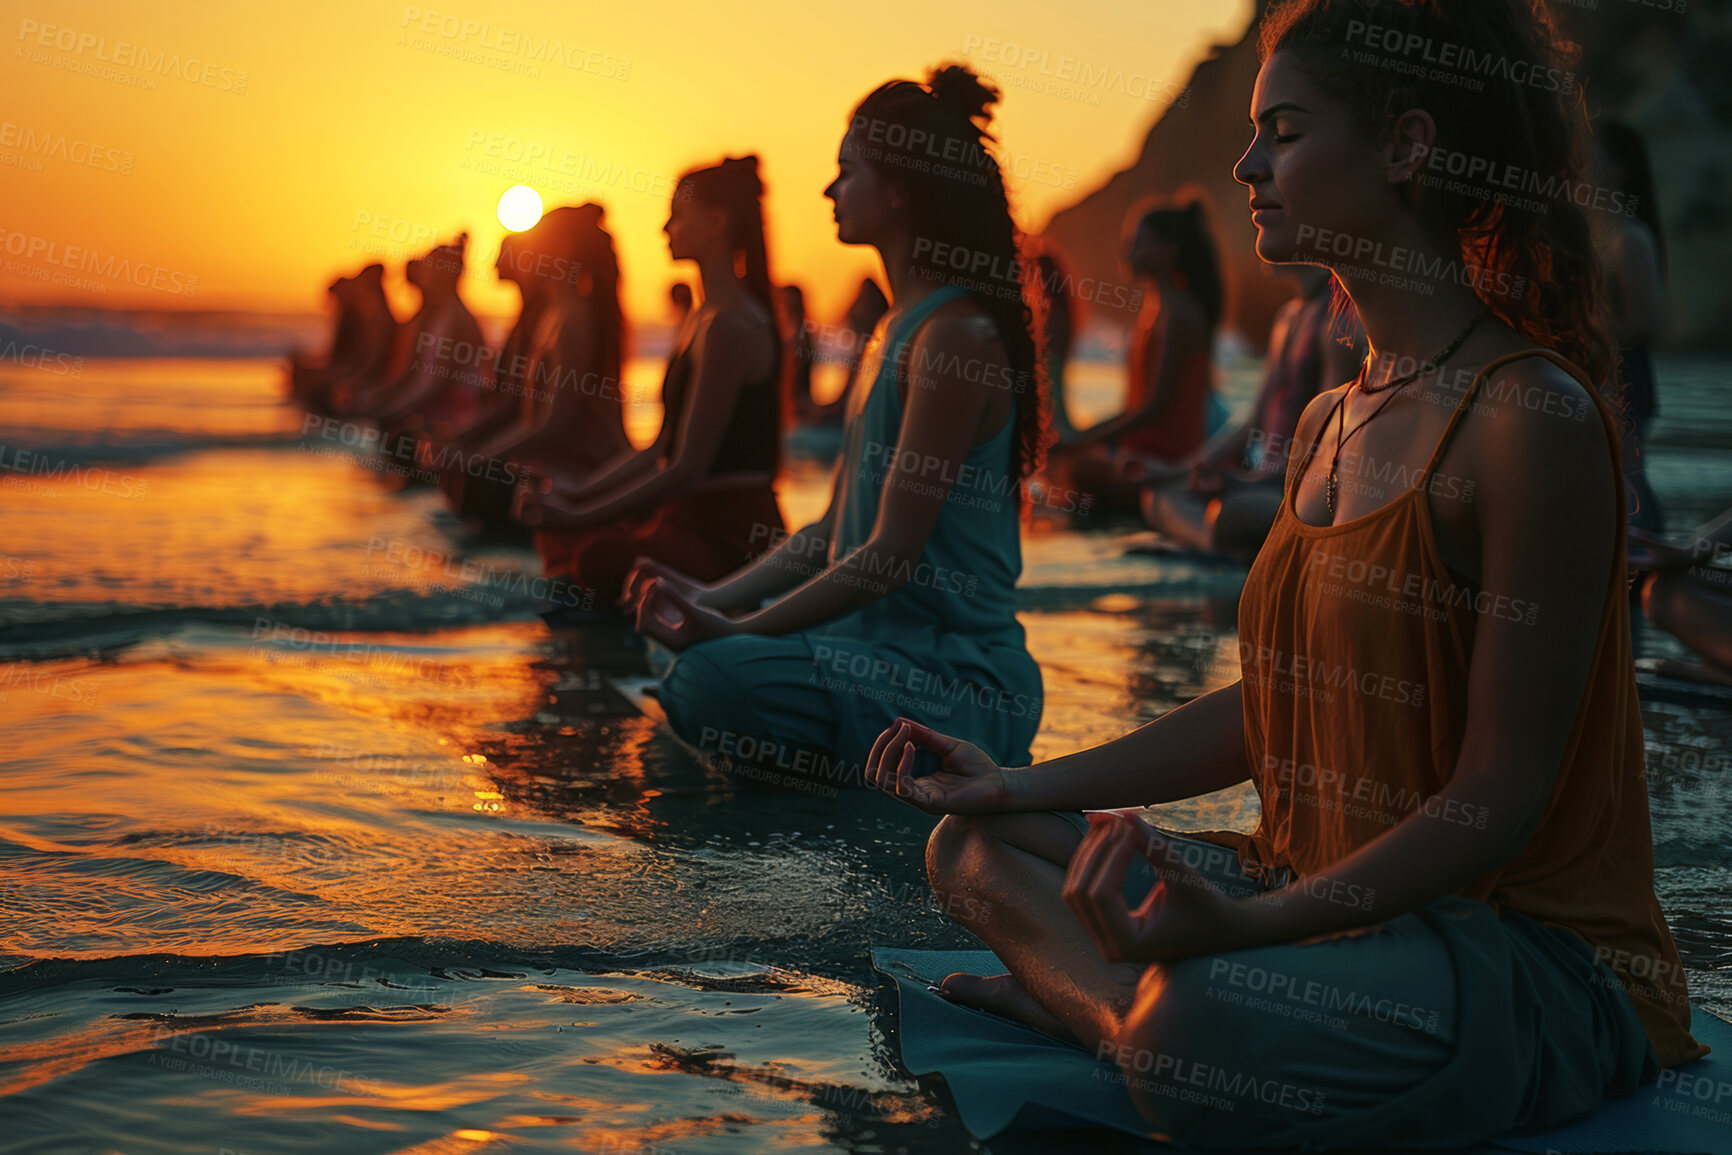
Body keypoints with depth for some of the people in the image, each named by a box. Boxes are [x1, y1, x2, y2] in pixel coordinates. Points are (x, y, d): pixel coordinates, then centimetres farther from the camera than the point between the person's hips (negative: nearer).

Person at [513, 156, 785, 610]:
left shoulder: (728, 326, -16)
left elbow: (686, 469, -20)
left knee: (591, 554, -29)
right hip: (696, 518, 10)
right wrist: (582, 490, 10)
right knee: (559, 536, 2)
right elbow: (663, 448, 19)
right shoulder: (705, 318, 17)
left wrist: (579, 514, -17)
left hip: (731, 533, -10)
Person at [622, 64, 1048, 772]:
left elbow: (893, 552, -20)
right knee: (679, 638, 17)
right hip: (881, 639, 10)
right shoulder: (900, 325, 15)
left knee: (712, 678, -29)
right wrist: (716, 598, 5)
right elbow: (836, 529, 16)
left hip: (958, 676, -10)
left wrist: (740, 627, -19)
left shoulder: (959, 334, -17)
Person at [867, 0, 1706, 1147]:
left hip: (1532, 950, -9)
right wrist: (1030, 784, 13)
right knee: (977, 846, 8)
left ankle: (1090, 998, -6)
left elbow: (1499, 798, -20)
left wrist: (1252, 919, -31)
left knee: (1200, 1034, -37)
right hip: (1329, 898, 9)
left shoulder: (1530, 418, -19)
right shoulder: (1330, 424, 10)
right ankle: (1138, 1009, -13)